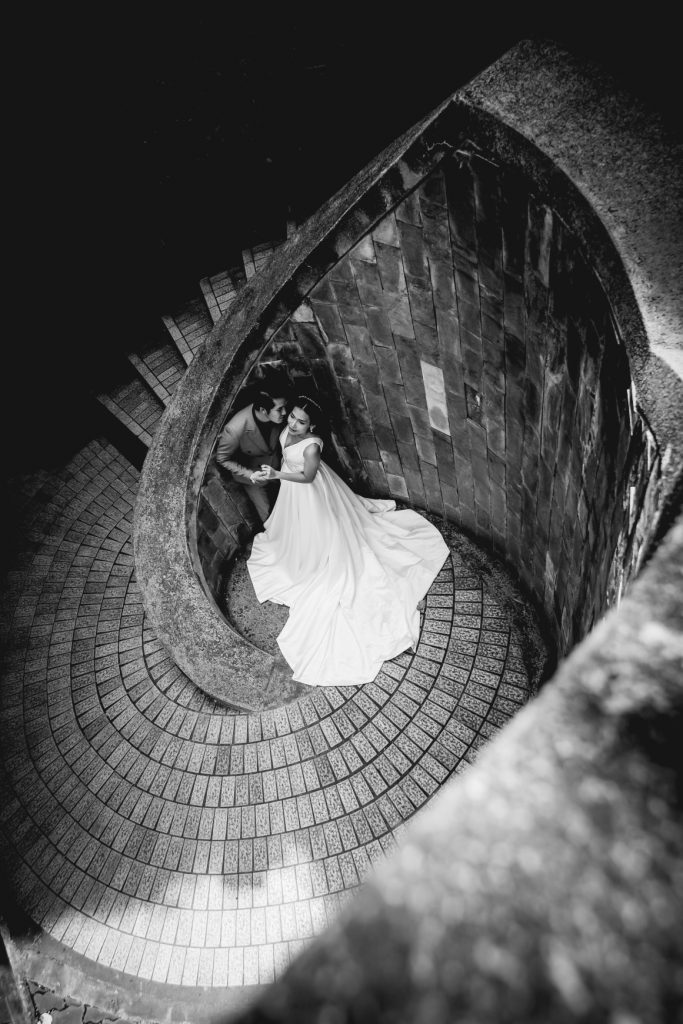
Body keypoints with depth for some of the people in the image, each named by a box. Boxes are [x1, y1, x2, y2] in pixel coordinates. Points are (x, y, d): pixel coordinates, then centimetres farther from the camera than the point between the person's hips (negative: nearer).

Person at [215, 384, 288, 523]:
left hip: (277, 467, 4)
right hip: (254, 473, -4)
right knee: (268, 514, 12)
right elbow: (222, 458, -21)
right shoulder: (235, 428, -41)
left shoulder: (277, 417, -27)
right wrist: (249, 474, -28)